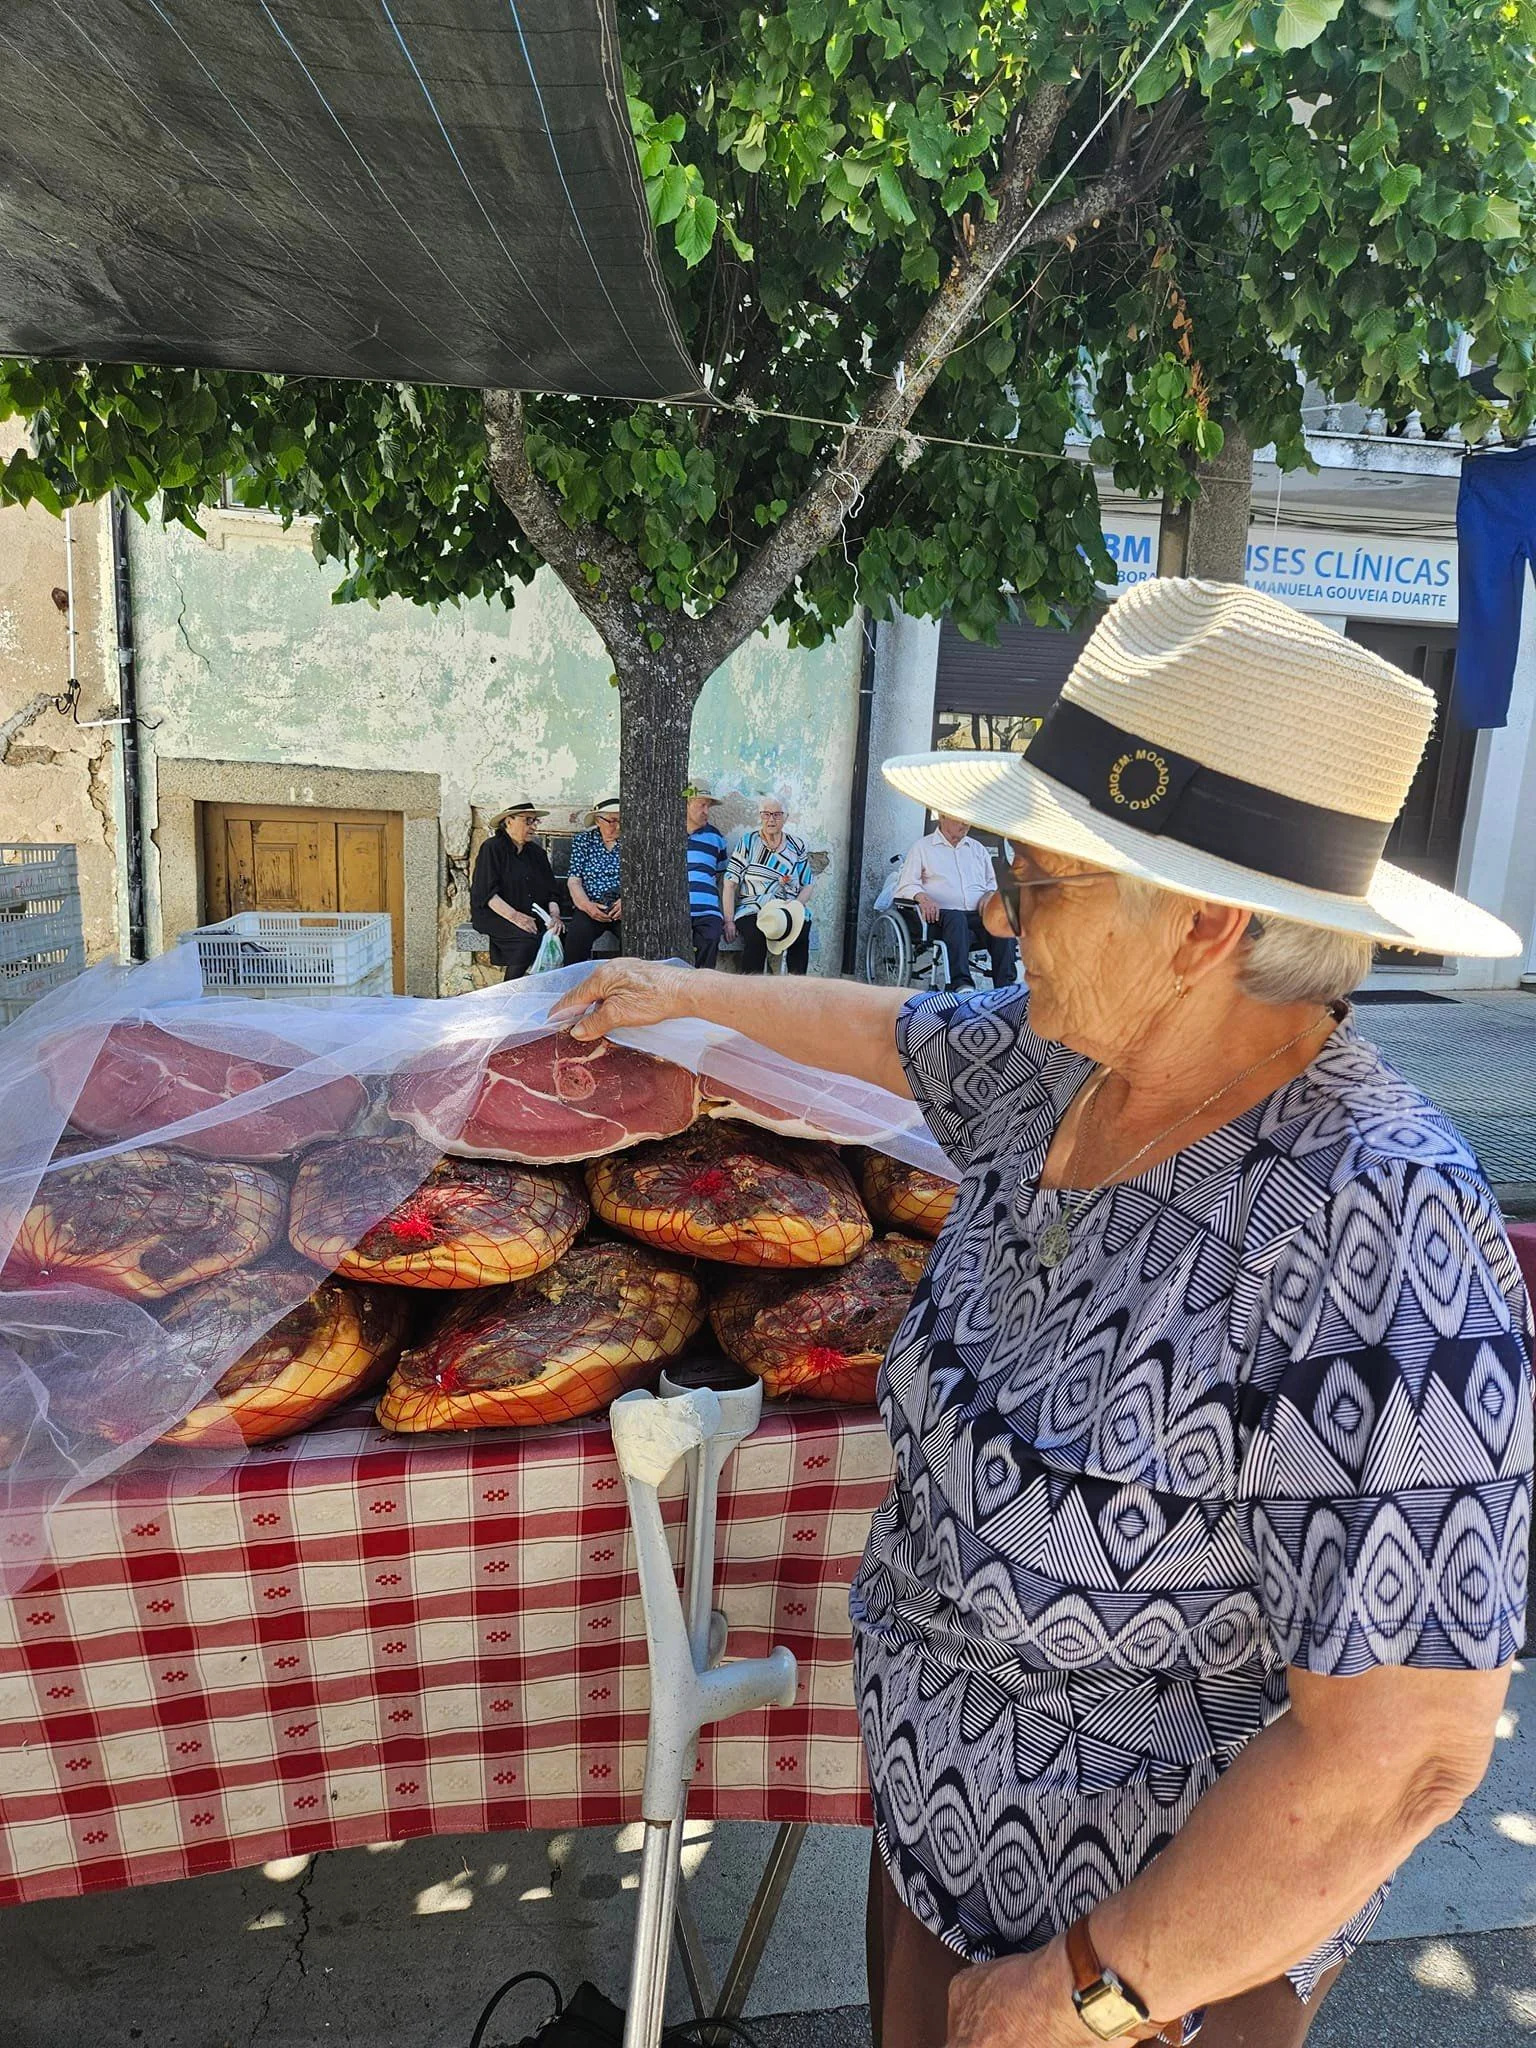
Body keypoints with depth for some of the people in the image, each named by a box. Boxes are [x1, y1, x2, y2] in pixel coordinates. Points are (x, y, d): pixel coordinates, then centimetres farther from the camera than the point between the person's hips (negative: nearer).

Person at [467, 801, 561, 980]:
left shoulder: (537, 852, 18)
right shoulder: (492, 848, -1)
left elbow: (551, 892, 15)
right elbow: (486, 893, -11)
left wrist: (554, 914, -8)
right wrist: (514, 916, -24)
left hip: (533, 916, 5)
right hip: (495, 916, -5)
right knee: (529, 938, -34)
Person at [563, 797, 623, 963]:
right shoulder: (582, 841, 12)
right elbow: (573, 880, 5)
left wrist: (626, 900, -16)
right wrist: (587, 905, -14)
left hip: (624, 907, 0)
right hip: (591, 907, 0)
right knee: (576, 936, -30)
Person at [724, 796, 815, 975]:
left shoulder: (797, 846, 15)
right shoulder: (747, 842, 8)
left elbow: (808, 885, 14)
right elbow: (731, 883, 2)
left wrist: (796, 904, -8)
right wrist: (729, 920, -7)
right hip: (752, 910, -2)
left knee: (801, 933, -30)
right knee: (756, 935, -34)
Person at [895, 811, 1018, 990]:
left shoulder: (977, 848, 28)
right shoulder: (923, 847, 15)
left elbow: (991, 884, 30)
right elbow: (905, 885, 7)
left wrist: (990, 896, 6)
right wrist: (922, 897, -15)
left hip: (978, 914, 4)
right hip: (942, 914, -3)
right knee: (956, 918, -39)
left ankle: (1005, 984, -40)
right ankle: (961, 984, -51)